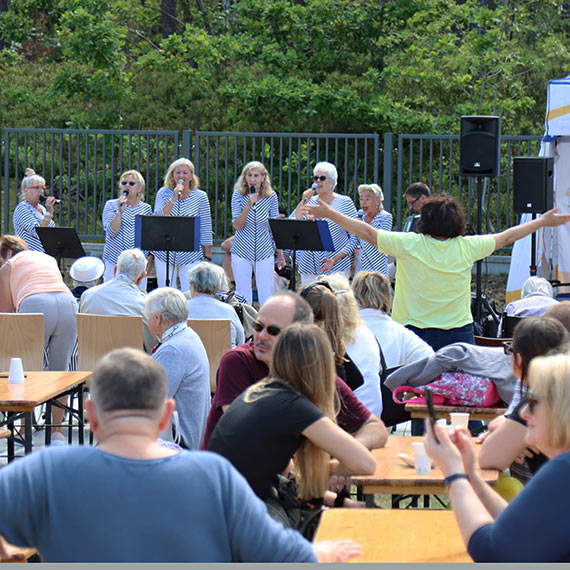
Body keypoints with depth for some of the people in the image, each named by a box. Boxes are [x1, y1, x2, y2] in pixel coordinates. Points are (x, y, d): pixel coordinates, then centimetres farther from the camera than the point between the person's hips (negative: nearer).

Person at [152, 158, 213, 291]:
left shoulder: (200, 196, 1)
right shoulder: (163, 193, 3)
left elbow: (206, 229, 2)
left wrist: (207, 257, -1)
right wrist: (174, 198, -17)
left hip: (191, 256, -1)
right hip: (165, 255, 1)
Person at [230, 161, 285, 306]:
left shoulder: (271, 197, -1)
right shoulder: (238, 195, -5)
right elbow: (237, 226, -12)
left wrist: (280, 255, 5)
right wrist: (249, 205, -25)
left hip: (265, 252, 0)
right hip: (242, 252, 0)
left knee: (267, 297, -2)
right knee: (243, 298, 3)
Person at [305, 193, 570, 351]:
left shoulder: (409, 245, -6)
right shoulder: (467, 247, 0)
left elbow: (367, 232, -1)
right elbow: (506, 237, 13)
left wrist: (328, 213, 9)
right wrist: (543, 222, 27)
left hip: (416, 334, -1)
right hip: (459, 334, 2)